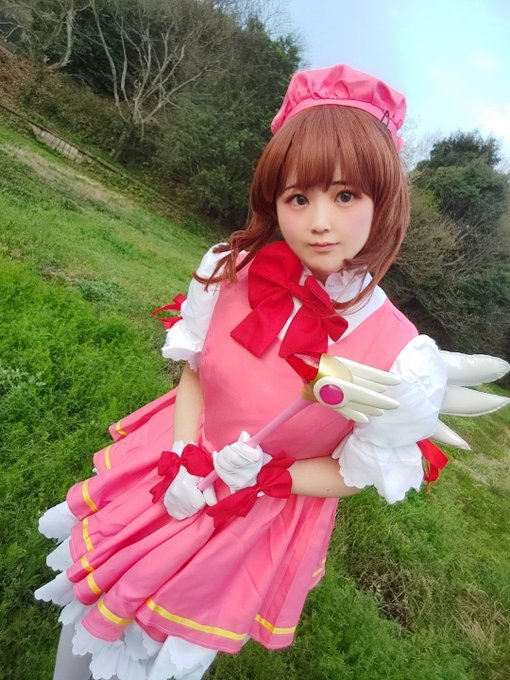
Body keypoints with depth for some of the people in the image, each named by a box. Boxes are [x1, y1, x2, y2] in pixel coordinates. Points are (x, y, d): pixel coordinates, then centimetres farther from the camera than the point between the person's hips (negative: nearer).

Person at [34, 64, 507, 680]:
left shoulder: (403, 362, -27)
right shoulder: (230, 272, -19)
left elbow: (354, 474, -11)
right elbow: (193, 372, -4)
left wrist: (263, 475, -24)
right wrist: (185, 462, -17)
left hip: (270, 511, -2)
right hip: (181, 471, 3)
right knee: (91, 602, 24)